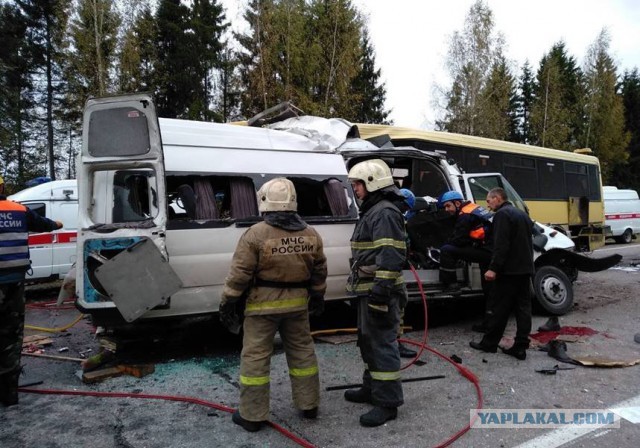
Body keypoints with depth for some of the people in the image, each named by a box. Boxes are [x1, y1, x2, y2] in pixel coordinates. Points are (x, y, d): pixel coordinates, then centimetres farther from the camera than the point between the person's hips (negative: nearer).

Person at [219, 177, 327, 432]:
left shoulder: (256, 234, -15)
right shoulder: (310, 234, 1)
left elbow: (239, 274, -14)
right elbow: (319, 271, 9)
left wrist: (228, 303, -4)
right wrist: (317, 297, 21)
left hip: (263, 304, -4)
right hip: (297, 303, 5)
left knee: (255, 357, 6)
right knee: (302, 352, 17)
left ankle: (252, 415, 15)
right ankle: (309, 405, 28)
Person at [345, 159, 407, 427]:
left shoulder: (385, 213, -16)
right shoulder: (372, 211, 18)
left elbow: (390, 257, -25)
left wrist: (381, 290, -29)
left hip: (378, 292, -11)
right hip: (368, 290, 11)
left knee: (382, 344, -4)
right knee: (368, 341, 20)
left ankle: (387, 402, 6)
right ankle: (372, 388, 34)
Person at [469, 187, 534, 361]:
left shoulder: (502, 214, -12)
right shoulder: (522, 214, 19)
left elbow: (501, 245, -21)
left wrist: (494, 268, -23)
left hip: (509, 270, -9)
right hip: (525, 268, 9)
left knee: (500, 308, 0)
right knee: (523, 307, 7)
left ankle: (489, 343, 9)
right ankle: (520, 346, 8)